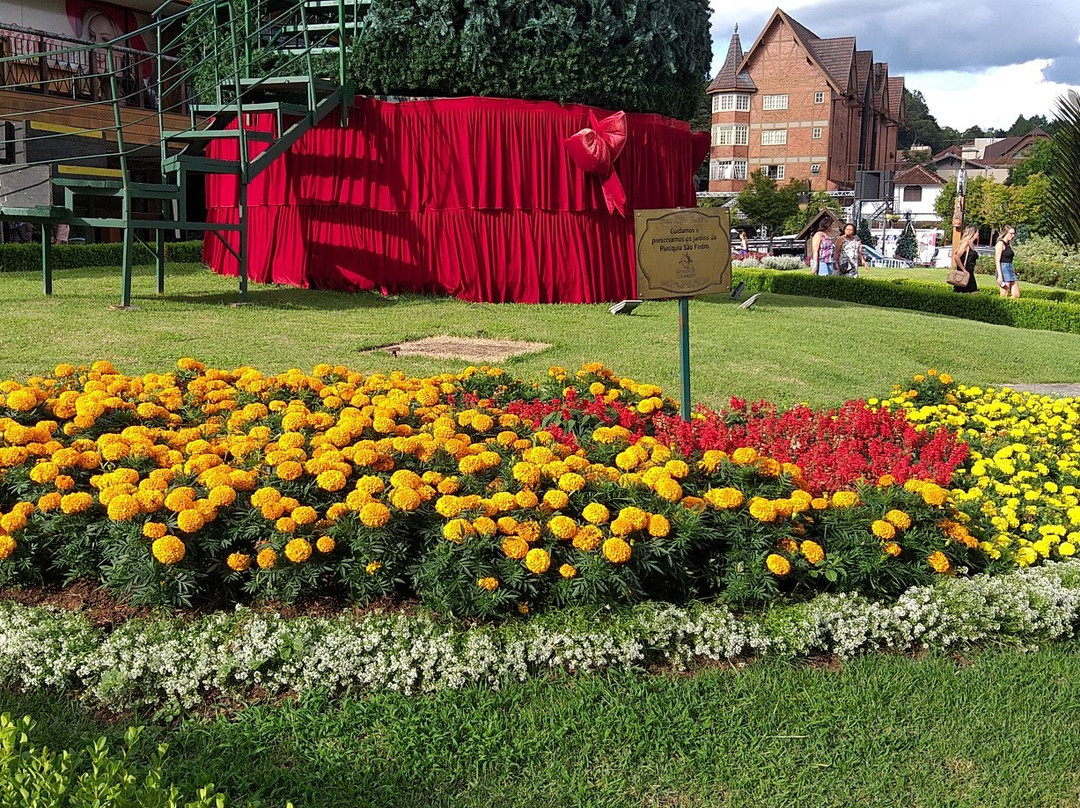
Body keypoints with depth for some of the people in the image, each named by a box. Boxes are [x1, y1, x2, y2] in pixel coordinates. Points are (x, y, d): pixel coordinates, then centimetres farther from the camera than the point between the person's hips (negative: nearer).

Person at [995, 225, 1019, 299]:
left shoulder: (1009, 245, 18)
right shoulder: (1000, 243, -7)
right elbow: (997, 260, -14)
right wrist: (1000, 275, -21)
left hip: (1010, 270, 9)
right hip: (1003, 270, -9)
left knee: (1016, 295, 4)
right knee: (1004, 296, -9)